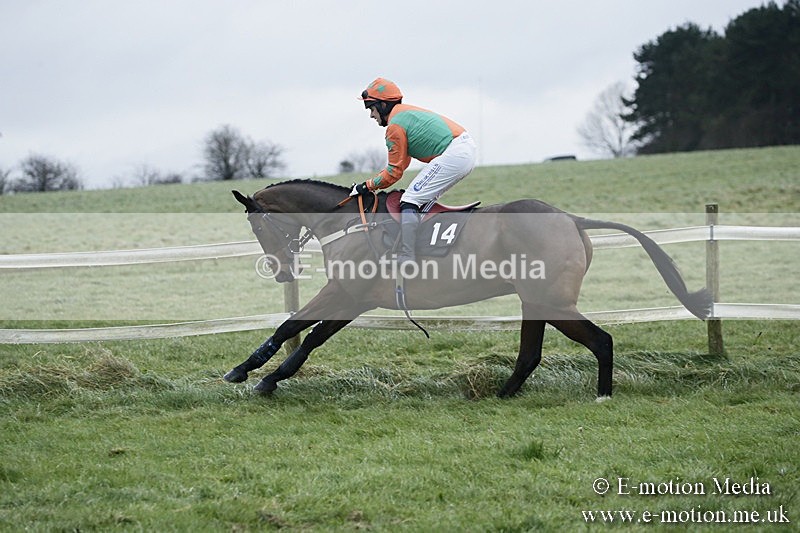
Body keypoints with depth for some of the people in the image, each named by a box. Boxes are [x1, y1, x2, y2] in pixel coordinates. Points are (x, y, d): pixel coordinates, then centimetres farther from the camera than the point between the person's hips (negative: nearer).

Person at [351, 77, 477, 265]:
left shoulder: (395, 126, -6)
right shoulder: (407, 113, 24)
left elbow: (394, 172, -5)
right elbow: (400, 164, 27)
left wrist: (366, 186, 4)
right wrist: (371, 181, 21)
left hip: (453, 155, -11)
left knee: (410, 201, -11)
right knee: (423, 201, 21)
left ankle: (406, 260, -18)